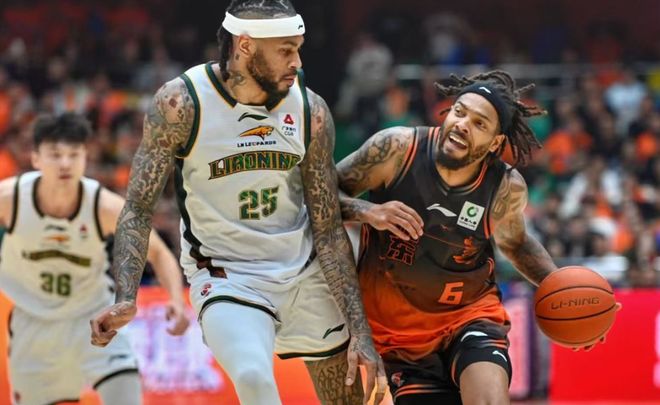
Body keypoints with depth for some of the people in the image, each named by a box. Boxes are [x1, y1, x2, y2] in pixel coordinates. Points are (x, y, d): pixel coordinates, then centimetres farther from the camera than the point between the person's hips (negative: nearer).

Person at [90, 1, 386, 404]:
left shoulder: (311, 111, -8)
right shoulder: (181, 104, -16)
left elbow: (328, 231, -3)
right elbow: (140, 208, -11)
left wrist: (361, 332, -8)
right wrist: (126, 299, -26)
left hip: (306, 272, 4)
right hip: (225, 277, -4)